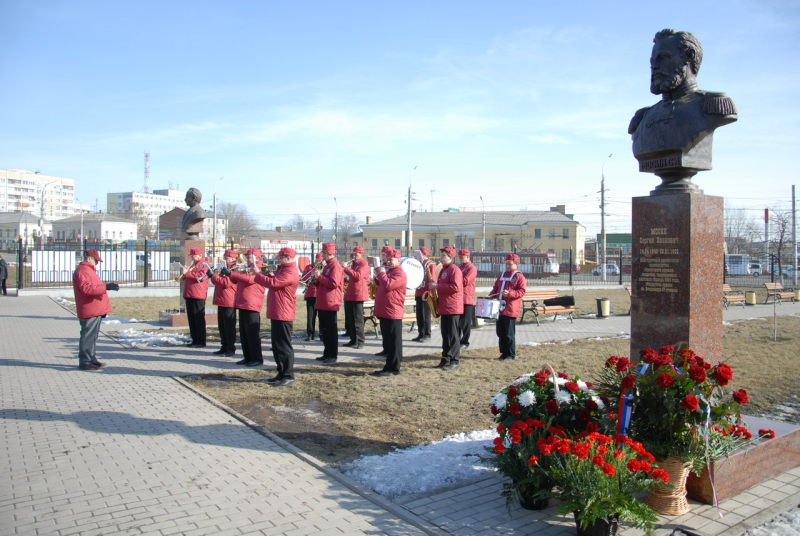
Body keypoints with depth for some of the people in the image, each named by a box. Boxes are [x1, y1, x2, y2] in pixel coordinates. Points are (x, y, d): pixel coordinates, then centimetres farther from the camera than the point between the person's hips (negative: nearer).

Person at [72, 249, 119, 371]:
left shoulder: (88, 270, 22)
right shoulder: (82, 271, -14)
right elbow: (86, 288, -28)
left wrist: (107, 286, 24)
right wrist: (105, 287, -31)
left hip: (95, 311, 11)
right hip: (89, 311, -11)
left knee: (93, 336, 15)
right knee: (88, 336, -7)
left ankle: (92, 360, 22)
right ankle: (84, 362, -3)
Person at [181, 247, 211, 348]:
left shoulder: (204, 264, -3)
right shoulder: (192, 265, 23)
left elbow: (200, 276, -18)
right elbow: (186, 277, 25)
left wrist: (187, 273, -15)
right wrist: (184, 272, 4)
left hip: (198, 296, -9)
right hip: (189, 295, 9)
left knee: (199, 318, -6)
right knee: (191, 319, 10)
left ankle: (201, 341, -4)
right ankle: (195, 340, 16)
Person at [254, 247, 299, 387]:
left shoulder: (290, 272, -17)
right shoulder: (283, 268, 17)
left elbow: (272, 283, -25)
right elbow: (274, 281, 22)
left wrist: (257, 273, -14)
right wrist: (271, 275, 1)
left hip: (283, 314, -11)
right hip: (276, 313, 11)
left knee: (284, 345, -5)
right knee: (277, 345, 14)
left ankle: (289, 376, 1)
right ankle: (282, 373, 22)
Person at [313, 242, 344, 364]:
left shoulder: (335, 266, -11)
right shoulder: (326, 266, 19)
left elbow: (333, 283, -23)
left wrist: (319, 276, -17)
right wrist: (316, 279, 4)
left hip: (330, 303, -10)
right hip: (322, 303, 10)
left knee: (331, 330, -5)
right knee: (323, 330, 12)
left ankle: (333, 355, 0)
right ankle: (327, 353, 19)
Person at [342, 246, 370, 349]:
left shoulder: (364, 264, -6)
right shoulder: (354, 264, 22)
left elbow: (358, 276, -23)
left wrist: (346, 268, -22)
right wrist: (344, 269, 10)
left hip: (358, 295, -9)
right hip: (350, 295, 9)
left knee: (357, 319, -7)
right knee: (349, 318, 9)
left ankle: (360, 341, -3)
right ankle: (353, 340, 17)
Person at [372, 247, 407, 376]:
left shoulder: (399, 273, -11)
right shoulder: (388, 271, 20)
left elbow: (387, 285, -24)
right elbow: (382, 286, 25)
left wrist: (382, 273, -10)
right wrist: (378, 277, 8)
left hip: (393, 313, -10)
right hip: (384, 312, 10)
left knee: (393, 342, -4)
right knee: (388, 341, 13)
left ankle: (393, 369, -1)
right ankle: (389, 367, 19)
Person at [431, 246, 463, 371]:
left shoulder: (455, 270, -13)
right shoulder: (443, 270, 17)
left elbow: (456, 287, -24)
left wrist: (437, 286, -20)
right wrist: (435, 285, 5)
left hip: (453, 308, -9)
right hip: (444, 308, 9)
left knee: (453, 336, -3)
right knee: (445, 335, 11)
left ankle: (454, 361, 3)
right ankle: (445, 359, 16)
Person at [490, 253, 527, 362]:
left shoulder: (519, 277, -4)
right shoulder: (502, 275, 17)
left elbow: (522, 291, -11)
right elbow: (496, 287, 21)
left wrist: (510, 293, -24)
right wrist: (491, 295, 3)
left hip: (511, 310, -7)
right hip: (500, 309, 7)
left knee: (509, 334, -3)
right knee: (500, 332, 10)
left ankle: (511, 355, 6)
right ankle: (504, 353, 21)